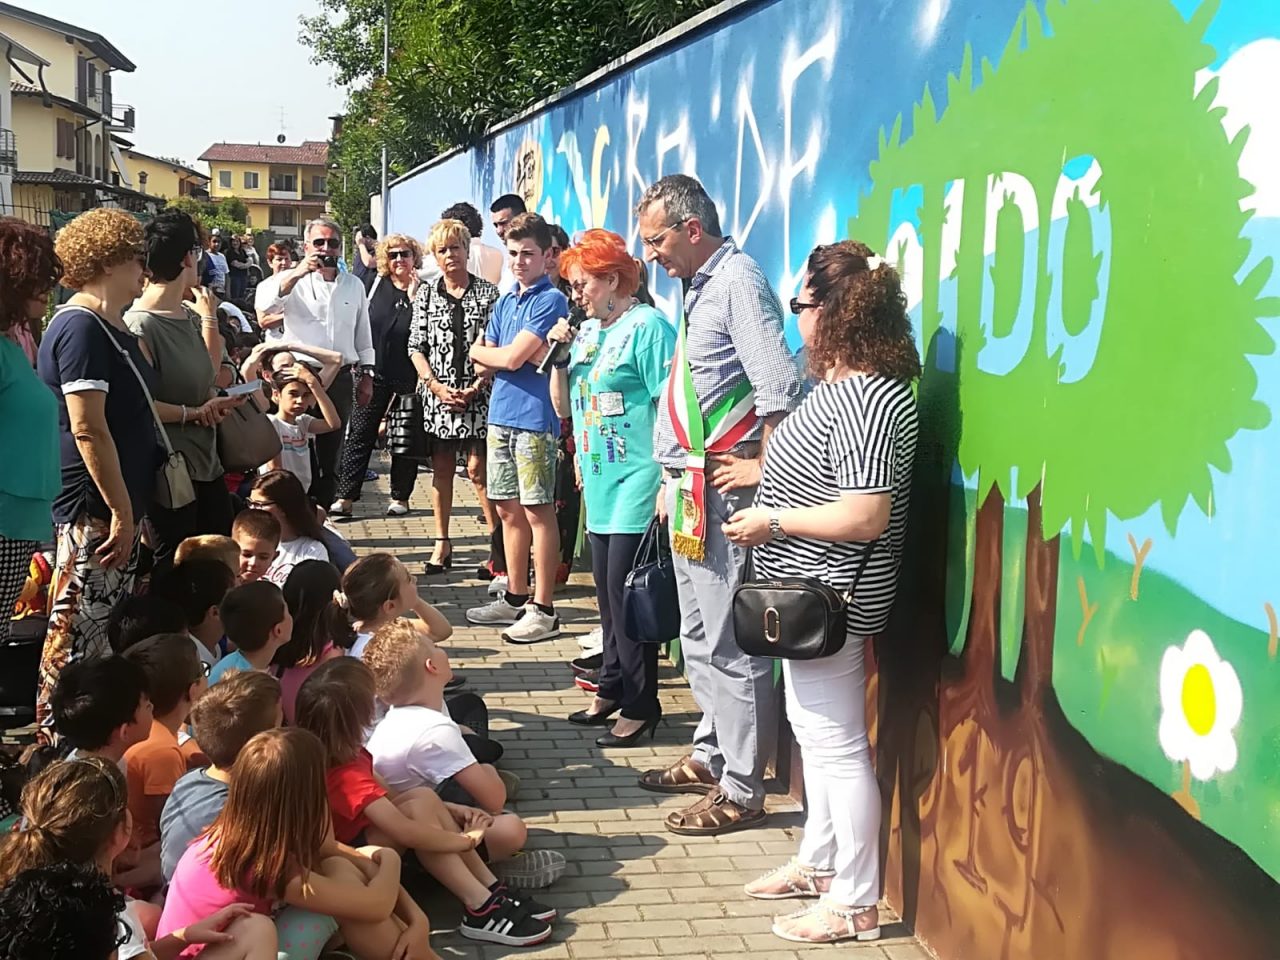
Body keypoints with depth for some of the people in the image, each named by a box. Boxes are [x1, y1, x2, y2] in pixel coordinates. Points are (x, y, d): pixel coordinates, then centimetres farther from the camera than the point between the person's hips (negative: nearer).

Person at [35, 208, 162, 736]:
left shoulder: (112, 327, 15)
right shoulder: (80, 328, -16)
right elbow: (87, 429, -21)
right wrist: (120, 510, -20)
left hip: (121, 504, 10)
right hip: (94, 513, -10)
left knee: (115, 632, 16)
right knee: (80, 635, -5)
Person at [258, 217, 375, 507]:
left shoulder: (354, 285, 12)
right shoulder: (293, 281, 1)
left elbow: (363, 333, 17)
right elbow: (264, 306, -18)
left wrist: (367, 375, 14)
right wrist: (296, 274, -26)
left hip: (340, 379, 3)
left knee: (330, 452, 9)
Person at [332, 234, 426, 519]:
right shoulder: (377, 284, 6)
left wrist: (413, 298, -18)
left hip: (407, 378, -2)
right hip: (374, 374, 2)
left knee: (405, 442, 6)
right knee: (359, 435, -1)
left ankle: (400, 497, 19)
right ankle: (345, 498, 0)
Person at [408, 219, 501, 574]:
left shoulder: (488, 292, 1)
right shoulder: (426, 294, 8)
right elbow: (416, 347, 6)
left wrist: (479, 385, -12)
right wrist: (436, 386, -6)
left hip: (477, 396, -3)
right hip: (437, 395, 3)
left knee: (478, 468, -6)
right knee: (441, 468, 7)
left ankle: (498, 539, 3)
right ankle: (442, 545, 14)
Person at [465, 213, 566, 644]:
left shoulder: (550, 300, -9)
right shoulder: (504, 302, 15)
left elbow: (512, 357, -16)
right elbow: (485, 365, 12)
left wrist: (481, 351, 4)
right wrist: (520, 355, -7)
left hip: (534, 417, -8)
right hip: (501, 414, 8)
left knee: (537, 512, -3)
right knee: (508, 509, 13)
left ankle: (543, 609, 2)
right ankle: (515, 597, 24)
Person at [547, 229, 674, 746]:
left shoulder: (647, 326, -11)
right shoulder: (587, 332, 13)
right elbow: (562, 407, 17)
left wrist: (666, 481, -18)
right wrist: (558, 354, 3)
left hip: (636, 486, -8)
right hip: (600, 487, 8)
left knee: (625, 593, -5)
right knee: (608, 595, 15)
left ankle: (640, 705, 5)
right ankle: (612, 688, 27)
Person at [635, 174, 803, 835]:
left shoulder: (738, 280, -14)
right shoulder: (698, 286, 17)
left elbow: (779, 386, -23)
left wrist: (762, 468, -18)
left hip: (724, 491, -10)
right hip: (691, 489, 11)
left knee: (730, 643, -5)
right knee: (698, 634, 19)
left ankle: (740, 791, 3)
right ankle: (711, 756, 33)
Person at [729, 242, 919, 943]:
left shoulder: (869, 399, -25)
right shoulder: (842, 384, 8)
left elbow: (864, 517, -29)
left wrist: (771, 522, -20)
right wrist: (759, 474, 14)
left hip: (829, 599, -11)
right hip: (809, 595, 11)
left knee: (838, 746, 0)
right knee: (811, 730, 22)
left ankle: (856, 904, 13)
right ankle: (818, 861, 39)